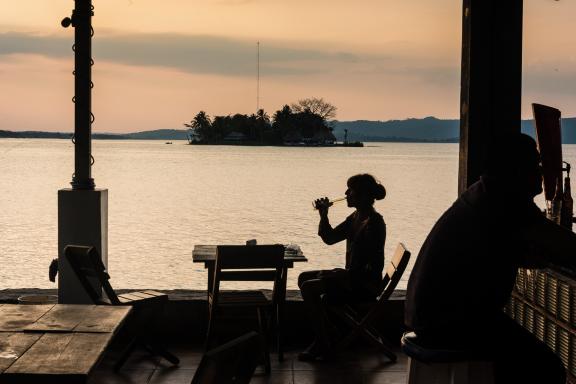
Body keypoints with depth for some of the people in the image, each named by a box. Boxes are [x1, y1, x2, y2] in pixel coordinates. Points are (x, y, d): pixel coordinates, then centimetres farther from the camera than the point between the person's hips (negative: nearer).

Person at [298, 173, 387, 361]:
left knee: (309, 288, -18)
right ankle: (327, 333, 14)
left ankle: (324, 344, -8)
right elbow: (329, 238, 15)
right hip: (353, 276, 10)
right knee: (304, 278, 14)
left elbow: (374, 264, -25)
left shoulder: (374, 222, -20)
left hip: (365, 284, -10)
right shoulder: (355, 218, 10)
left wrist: (343, 275, -20)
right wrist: (324, 215, 0)